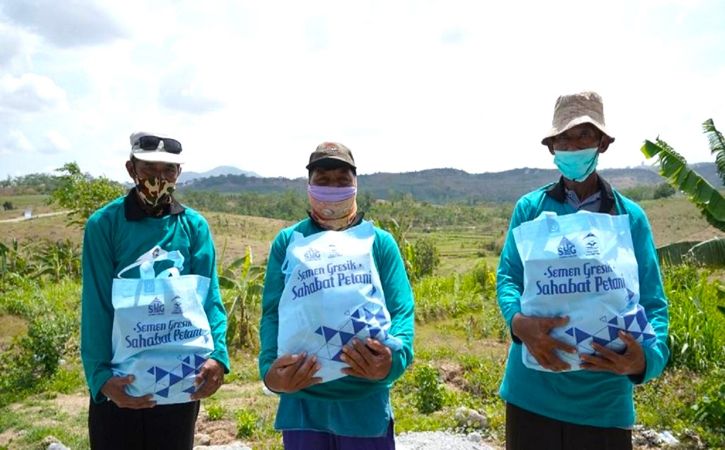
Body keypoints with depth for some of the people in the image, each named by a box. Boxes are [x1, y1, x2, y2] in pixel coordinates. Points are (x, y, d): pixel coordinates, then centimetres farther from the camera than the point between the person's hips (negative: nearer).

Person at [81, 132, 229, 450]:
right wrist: (100, 374, -20)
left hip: (180, 382, 2)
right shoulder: (103, 225, -6)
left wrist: (217, 354, -22)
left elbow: (209, 296, -7)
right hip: (119, 383, -1)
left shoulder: (194, 226, -1)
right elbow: (96, 305, -10)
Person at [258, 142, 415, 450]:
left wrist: (393, 358, -24)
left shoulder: (380, 242, 5)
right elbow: (272, 311, -1)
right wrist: (270, 368, -19)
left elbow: (401, 309, -4)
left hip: (366, 403, 0)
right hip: (302, 402, 1)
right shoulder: (287, 241, 6)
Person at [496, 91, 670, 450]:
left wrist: (646, 357, -24)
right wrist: (521, 323, -27)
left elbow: (653, 302, -3)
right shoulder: (530, 207, 1)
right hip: (532, 391, 0)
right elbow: (507, 277, -5)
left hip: (603, 398, 0)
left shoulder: (630, 216, 0)